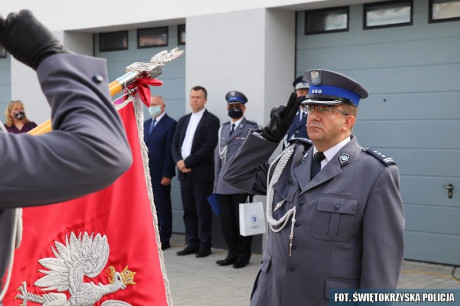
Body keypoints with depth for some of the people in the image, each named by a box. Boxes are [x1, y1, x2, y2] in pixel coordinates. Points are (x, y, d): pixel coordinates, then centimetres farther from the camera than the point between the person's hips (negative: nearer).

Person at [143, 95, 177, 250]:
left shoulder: (171, 124, -6)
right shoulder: (146, 124, 16)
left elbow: (170, 151, -11)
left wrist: (167, 174, -15)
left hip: (160, 174, -6)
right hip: (145, 173, 6)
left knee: (163, 207, 1)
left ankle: (164, 240, 8)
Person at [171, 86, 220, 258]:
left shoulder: (211, 120, -4)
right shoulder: (183, 120, 17)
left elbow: (209, 146, -14)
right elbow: (175, 144, 14)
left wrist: (188, 162, -14)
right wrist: (178, 161, -6)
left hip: (202, 173, -6)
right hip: (184, 172, 6)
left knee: (203, 210, -1)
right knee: (188, 210, 9)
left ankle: (204, 245, 7)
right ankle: (192, 243, 16)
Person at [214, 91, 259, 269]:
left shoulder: (252, 128, -1)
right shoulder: (223, 129, 17)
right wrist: (217, 181, 14)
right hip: (224, 185, 6)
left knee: (242, 221, 1)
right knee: (227, 221, 8)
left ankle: (243, 255, 12)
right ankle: (232, 253, 19)